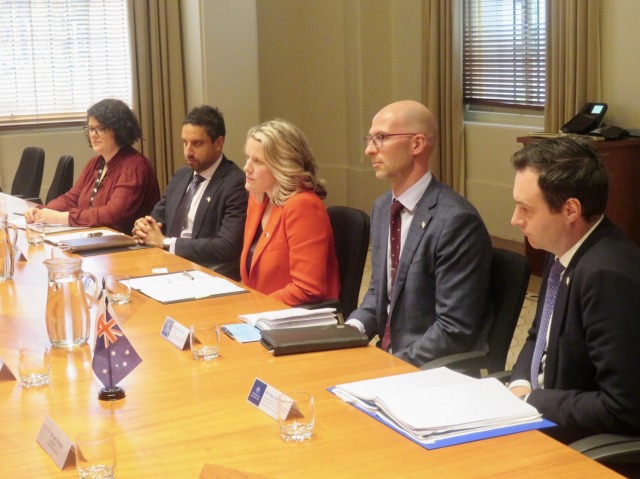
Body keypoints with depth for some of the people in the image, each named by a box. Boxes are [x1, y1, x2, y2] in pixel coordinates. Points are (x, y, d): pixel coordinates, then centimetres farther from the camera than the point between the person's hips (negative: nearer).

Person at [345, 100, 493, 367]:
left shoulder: (456, 220, -19)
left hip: (440, 372, -7)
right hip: (388, 355, 7)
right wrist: (354, 327, -2)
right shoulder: (382, 207, 7)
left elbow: (455, 331, -20)